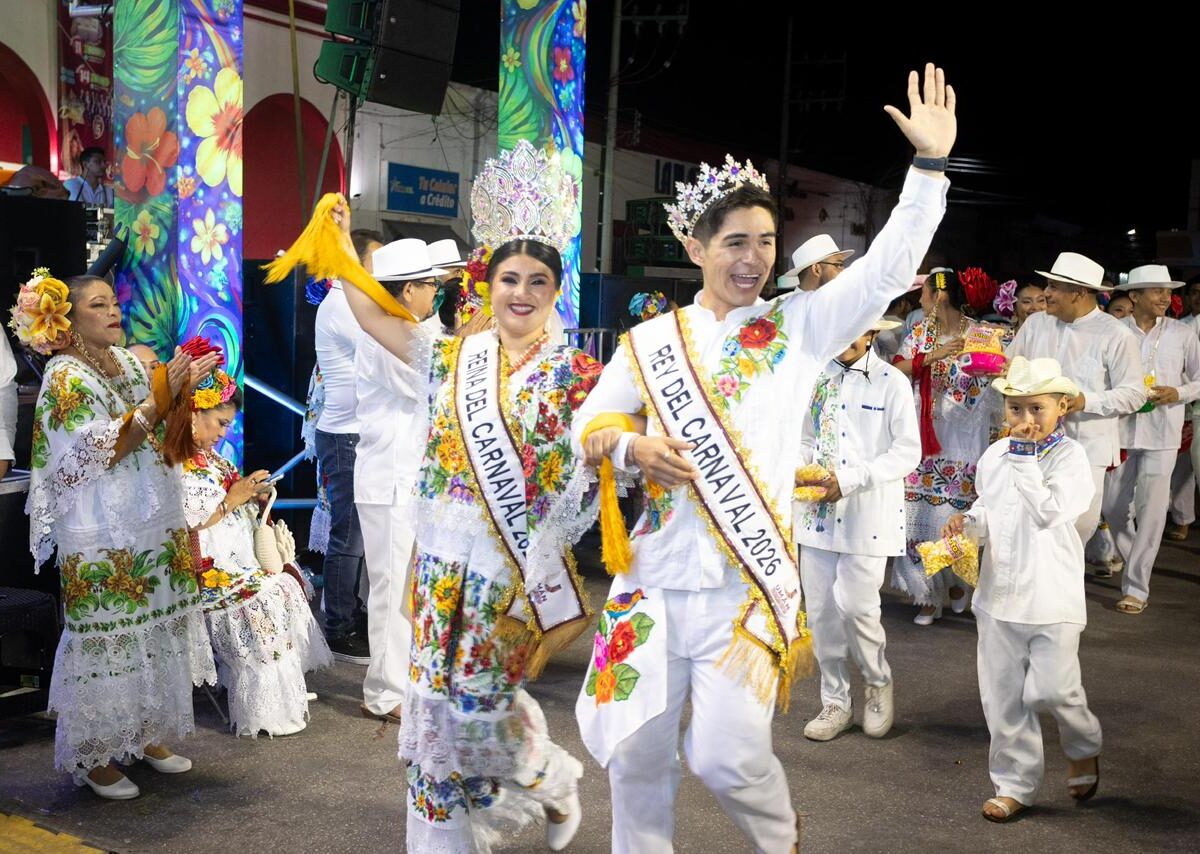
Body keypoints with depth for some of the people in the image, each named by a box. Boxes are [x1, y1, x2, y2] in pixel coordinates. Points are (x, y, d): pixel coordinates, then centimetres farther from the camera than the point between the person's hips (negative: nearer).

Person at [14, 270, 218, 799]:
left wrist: (184, 385, 0)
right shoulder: (64, 377, -10)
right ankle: (96, 757, 13)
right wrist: (158, 399, -22)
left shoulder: (128, 362, 10)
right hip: (102, 541, -7)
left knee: (154, 635, 12)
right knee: (108, 642, 0)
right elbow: (101, 450, -20)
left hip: (153, 527, 7)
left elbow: (163, 432, 16)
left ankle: (145, 735, 27)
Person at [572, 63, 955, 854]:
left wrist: (930, 165, -13)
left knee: (728, 755, -6)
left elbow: (888, 269, -5)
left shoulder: (800, 326, 3)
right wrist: (633, 449, -8)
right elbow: (587, 425, 13)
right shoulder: (651, 341, 7)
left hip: (749, 582, -2)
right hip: (655, 574, 2)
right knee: (639, 750, 7)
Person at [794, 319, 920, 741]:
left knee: (855, 605, -9)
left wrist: (849, 480, -17)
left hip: (867, 512, -4)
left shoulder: (892, 382, -4)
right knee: (821, 609, 7)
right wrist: (800, 469, -6)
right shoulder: (815, 377, 9)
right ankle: (835, 702, 22)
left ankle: (879, 683, 20)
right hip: (817, 509, 4)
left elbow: (908, 451, -8)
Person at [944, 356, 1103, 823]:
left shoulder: (1069, 456, -11)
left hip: (1052, 594, -5)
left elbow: (1049, 512, -24)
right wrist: (968, 522, -5)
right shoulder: (995, 455, 5)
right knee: (1002, 695, 9)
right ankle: (1014, 784, 24)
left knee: (1050, 688, -5)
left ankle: (1084, 747, 29)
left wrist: (1025, 461, -22)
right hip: (1000, 589, 5)